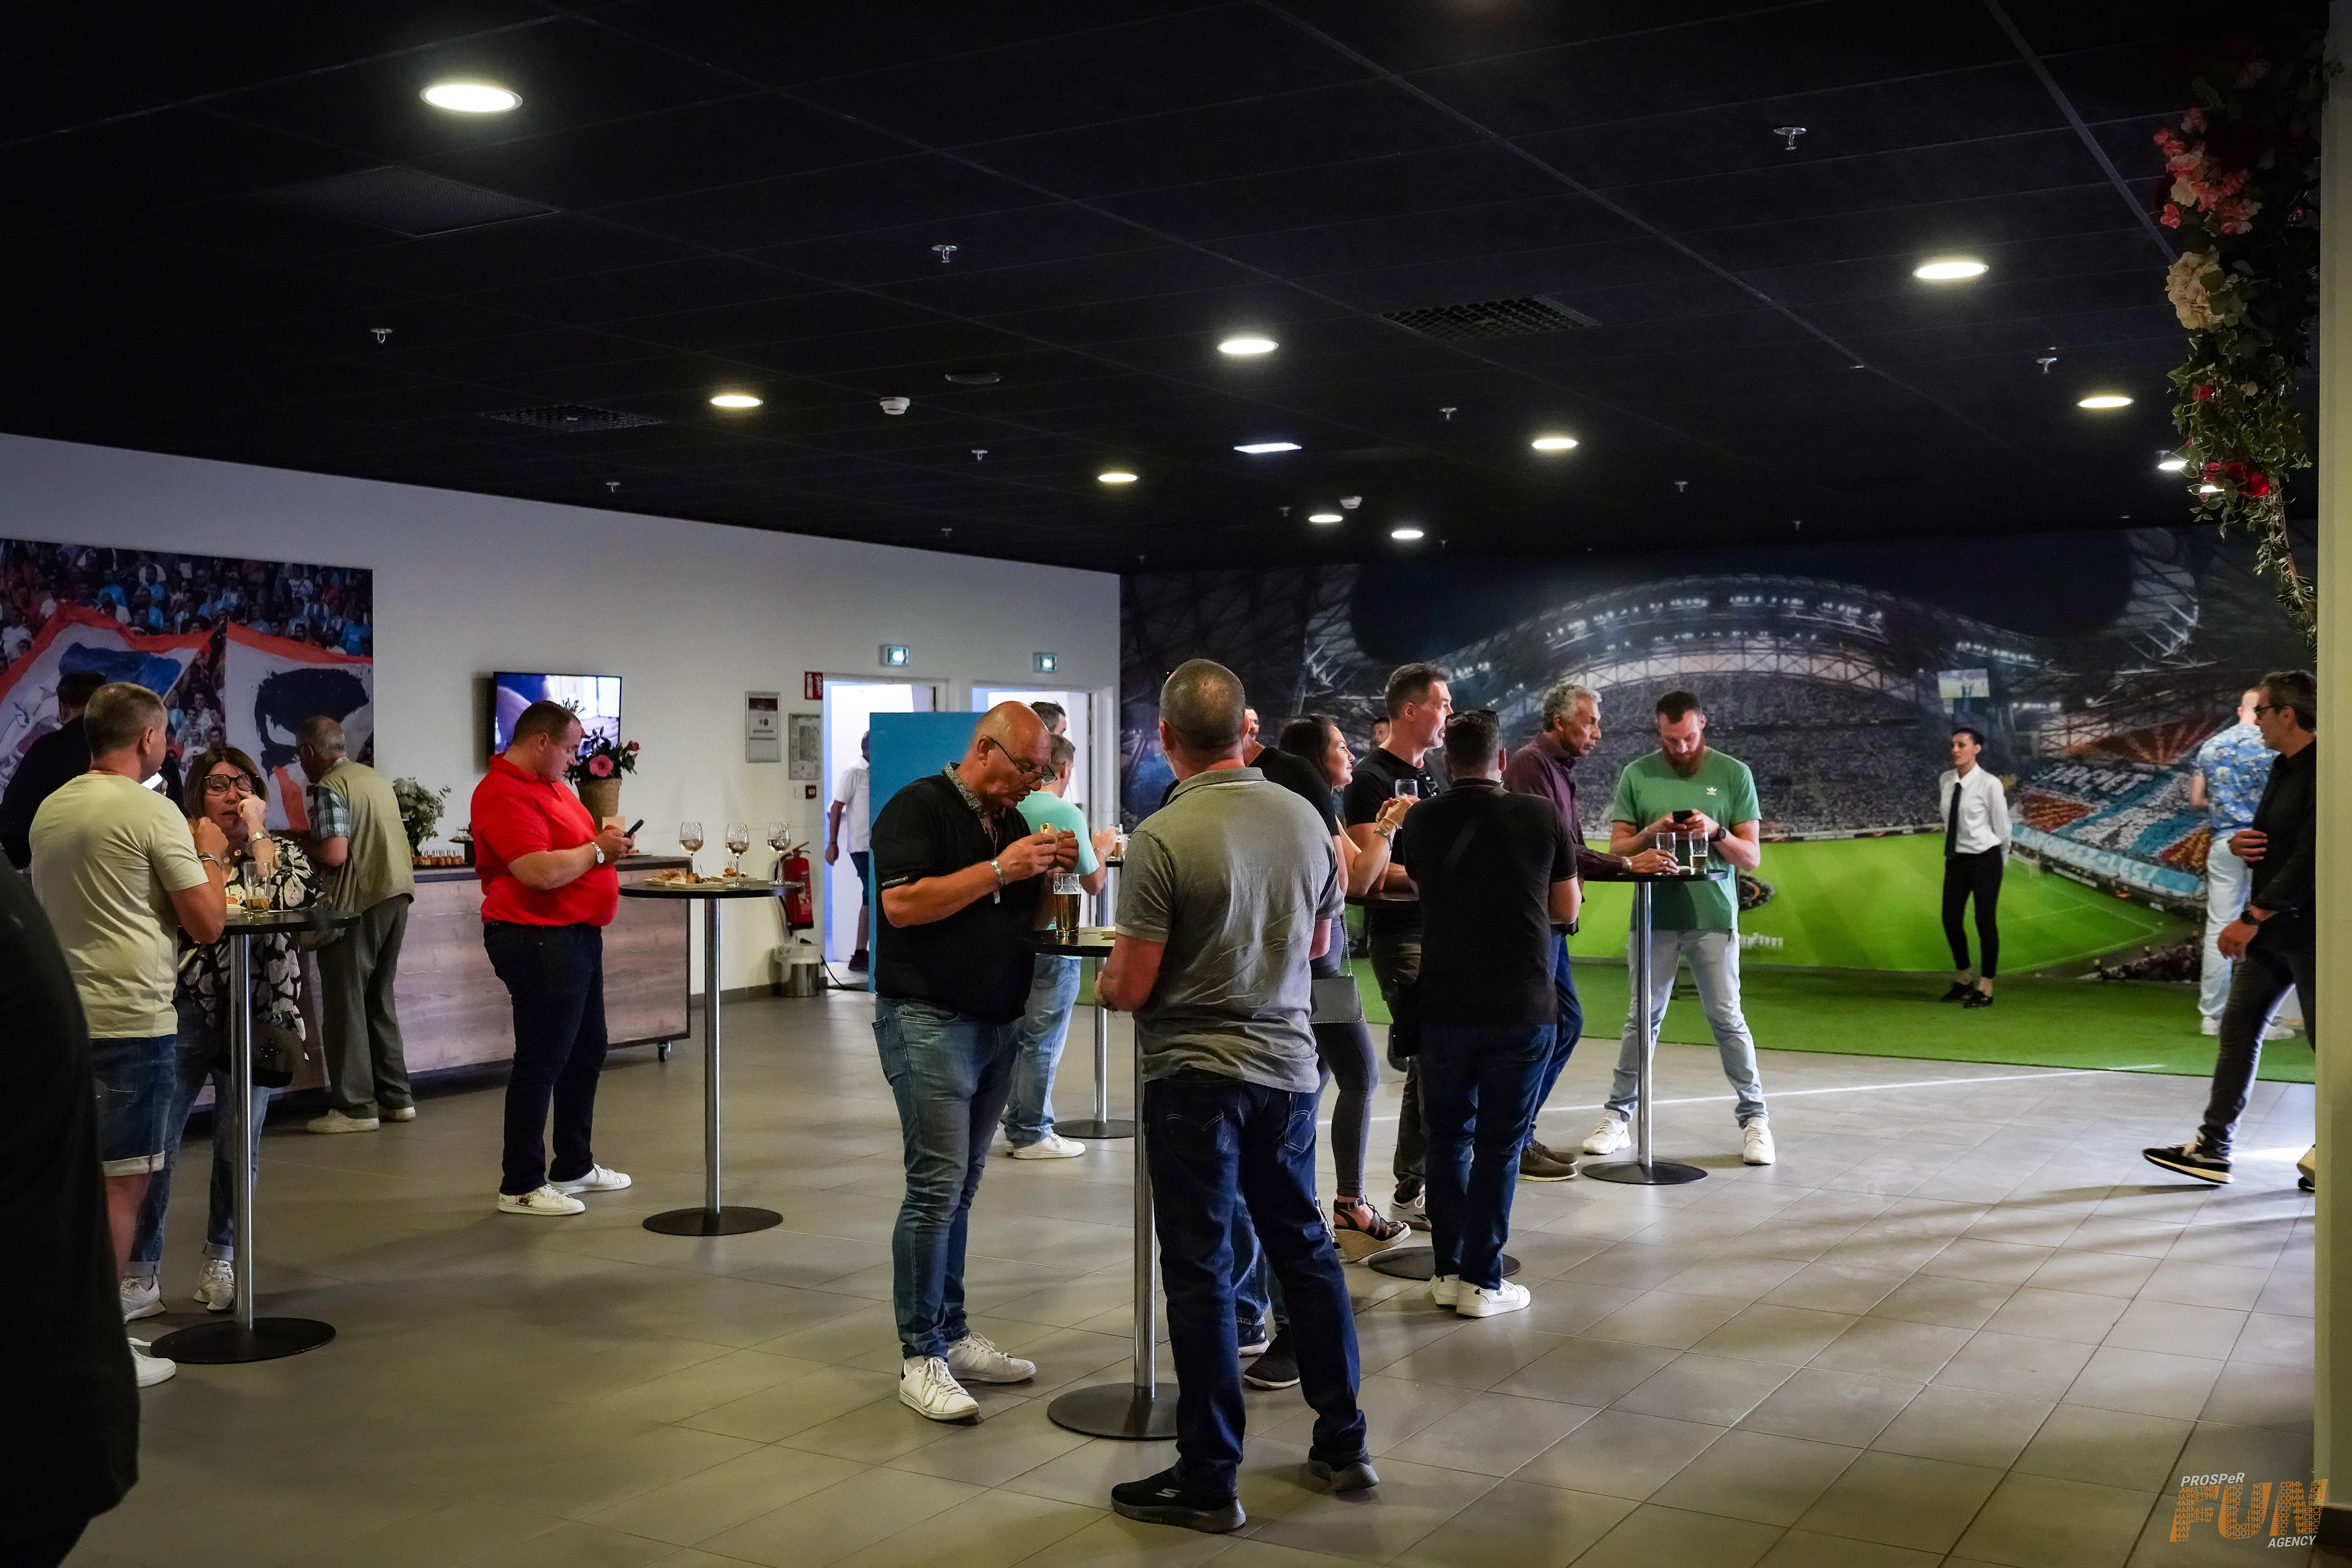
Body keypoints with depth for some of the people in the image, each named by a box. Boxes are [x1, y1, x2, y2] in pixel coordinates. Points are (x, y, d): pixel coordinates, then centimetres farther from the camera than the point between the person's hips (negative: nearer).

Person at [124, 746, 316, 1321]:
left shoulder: (283, 853, 7)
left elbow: (288, 902, -16)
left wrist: (256, 833, -10)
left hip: (255, 1019, 0)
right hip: (184, 1015, 0)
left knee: (236, 1149, 7)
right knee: (155, 1144, -7)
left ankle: (221, 1260, 28)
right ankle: (141, 1278, 4)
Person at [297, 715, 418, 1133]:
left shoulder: (328, 787, -12)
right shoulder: (378, 778, 14)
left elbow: (335, 854, -21)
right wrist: (314, 842, 24)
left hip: (359, 902, -8)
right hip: (398, 893, 8)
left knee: (346, 1000, 0)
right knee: (379, 997, 16)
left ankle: (354, 1106, 1)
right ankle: (396, 1096, 19)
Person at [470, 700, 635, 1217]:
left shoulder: (551, 786, 15)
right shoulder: (504, 796, -18)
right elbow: (541, 872, -27)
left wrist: (607, 834, 8)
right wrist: (598, 849, -13)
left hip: (578, 935, 11)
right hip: (540, 941, -11)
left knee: (586, 1053, 18)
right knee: (541, 1061, -5)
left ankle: (574, 1165, 31)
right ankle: (521, 1187, 3)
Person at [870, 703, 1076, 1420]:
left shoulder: (1013, 821, 15)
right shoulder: (917, 808, -7)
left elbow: (1033, 922, 19)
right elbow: (902, 904, -20)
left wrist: (1051, 874, -1)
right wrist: (1000, 869, -20)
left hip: (997, 1023, 8)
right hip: (928, 1019, -8)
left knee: (960, 1188, 12)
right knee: (937, 1185, -10)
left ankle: (951, 1335, 19)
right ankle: (920, 1358, -4)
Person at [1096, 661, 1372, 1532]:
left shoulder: (1161, 838, -18)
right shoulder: (1304, 818, 0)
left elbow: (1131, 987, -15)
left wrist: (1106, 983, 7)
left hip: (1195, 1077, -5)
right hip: (1288, 1066, 6)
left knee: (1201, 1271, 3)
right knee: (1304, 1246, 18)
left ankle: (1208, 1481, 11)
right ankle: (1342, 1444, 27)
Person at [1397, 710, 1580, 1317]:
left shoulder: (1421, 821, -1)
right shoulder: (1541, 816, -6)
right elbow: (1567, 909, 5)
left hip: (1445, 1004, 2)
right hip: (1523, 1005, -2)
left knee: (1448, 1135, 15)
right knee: (1500, 1143, 5)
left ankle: (1447, 1270, 19)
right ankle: (1482, 1281, 7)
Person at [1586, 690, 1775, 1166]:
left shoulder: (1734, 774, 1)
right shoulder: (1637, 775, 3)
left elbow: (1752, 858, 1)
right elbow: (1616, 850, 3)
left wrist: (1717, 832, -18)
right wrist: (1651, 833, -16)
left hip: (1713, 915, -1)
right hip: (1655, 913, 1)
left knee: (1727, 1017, 1)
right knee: (1642, 1017, 6)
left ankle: (1753, 1117, 10)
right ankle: (1618, 1116, 12)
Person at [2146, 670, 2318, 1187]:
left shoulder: (2321, 771, -18)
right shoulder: (2284, 768, 12)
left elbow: (2309, 858, -25)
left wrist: (2252, 918, -24)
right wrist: (2238, 843, -1)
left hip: (2308, 931, -10)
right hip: (2270, 928, 10)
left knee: (2327, 1043, 2)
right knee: (2238, 1028, 9)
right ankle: (2212, 1148, 13)